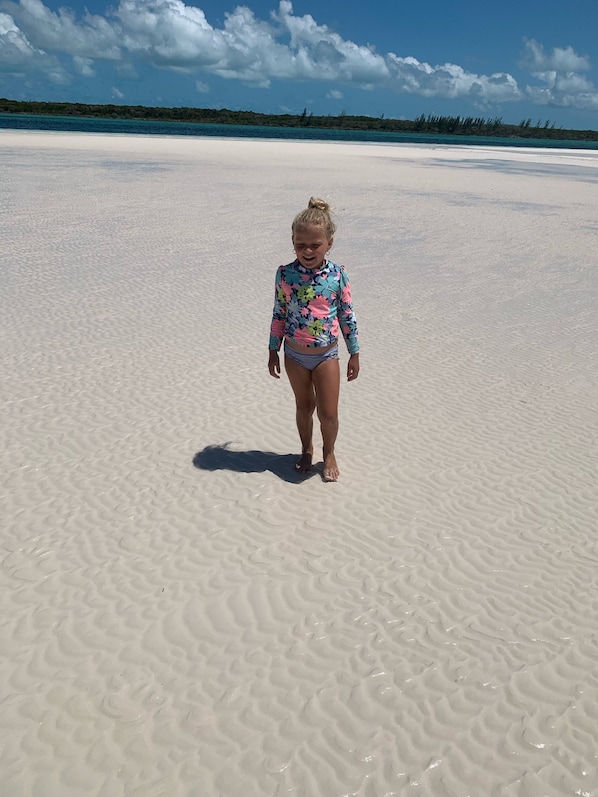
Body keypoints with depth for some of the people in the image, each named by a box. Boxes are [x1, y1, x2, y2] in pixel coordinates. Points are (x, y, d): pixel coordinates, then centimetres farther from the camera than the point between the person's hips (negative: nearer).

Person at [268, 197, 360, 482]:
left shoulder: (337, 274, -10)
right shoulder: (285, 274, -9)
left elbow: (347, 315, -2)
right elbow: (279, 314, 1)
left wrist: (354, 354, 1)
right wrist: (273, 351, 4)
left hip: (326, 354, -1)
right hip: (294, 354, 1)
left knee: (328, 414, 3)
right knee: (304, 407, 17)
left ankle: (329, 453, 30)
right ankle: (306, 450, 40)